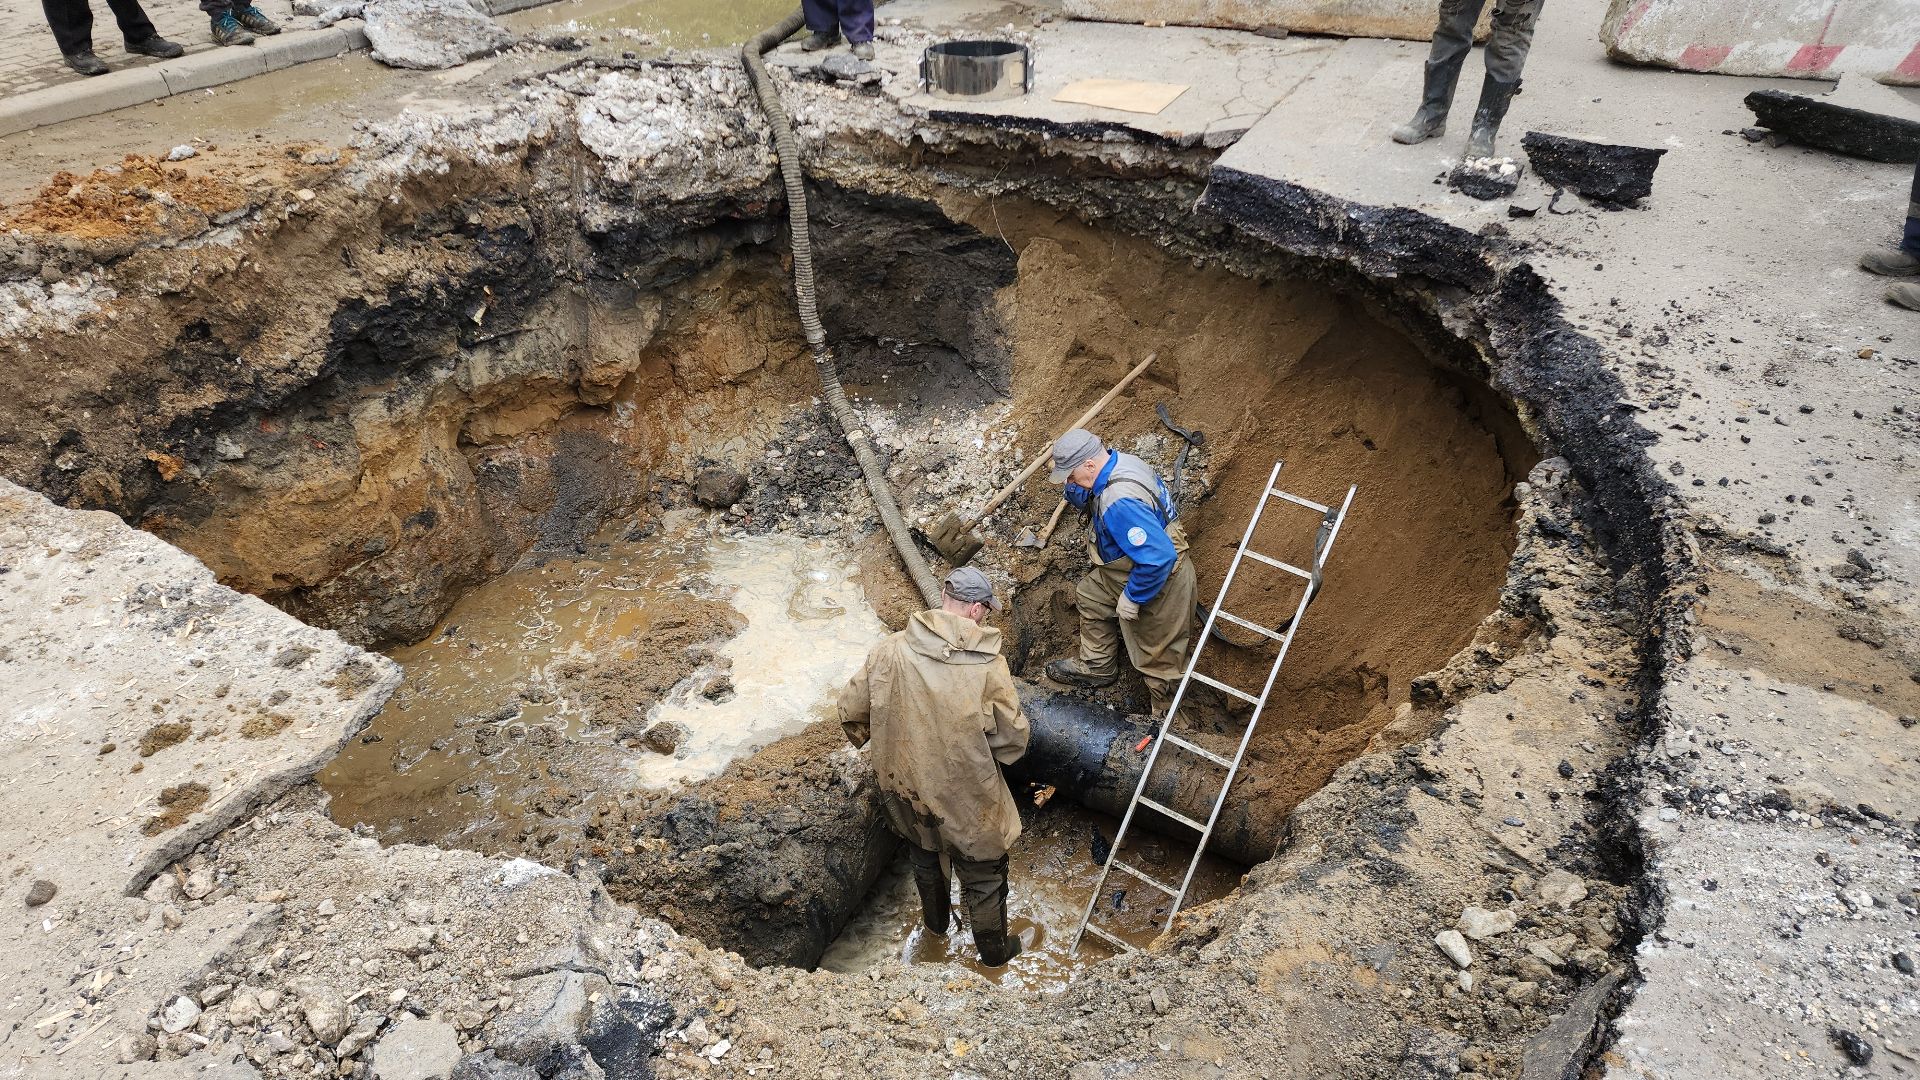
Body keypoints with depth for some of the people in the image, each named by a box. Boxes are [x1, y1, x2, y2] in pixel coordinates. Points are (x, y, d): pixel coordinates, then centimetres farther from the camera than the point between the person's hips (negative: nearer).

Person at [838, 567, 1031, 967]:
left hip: (907, 787, 4)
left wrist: (883, 745, 14)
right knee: (984, 875, 22)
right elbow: (1012, 738, -17)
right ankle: (994, 949, 43)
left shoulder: (889, 652, -15)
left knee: (925, 856, 33)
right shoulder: (988, 664, -24)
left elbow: (850, 711, -5)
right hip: (968, 799, -4)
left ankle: (936, 920, 57)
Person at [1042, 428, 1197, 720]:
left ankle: (1164, 715, 32)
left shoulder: (1120, 503, -38)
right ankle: (1096, 668, 44)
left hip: (1155, 583, -10)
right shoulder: (1118, 462, -6)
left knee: (1157, 654, 9)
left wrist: (1132, 597, -26)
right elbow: (1081, 498, 12)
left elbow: (1158, 558, -40)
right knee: (1090, 595, 27)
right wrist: (1075, 488, -12)